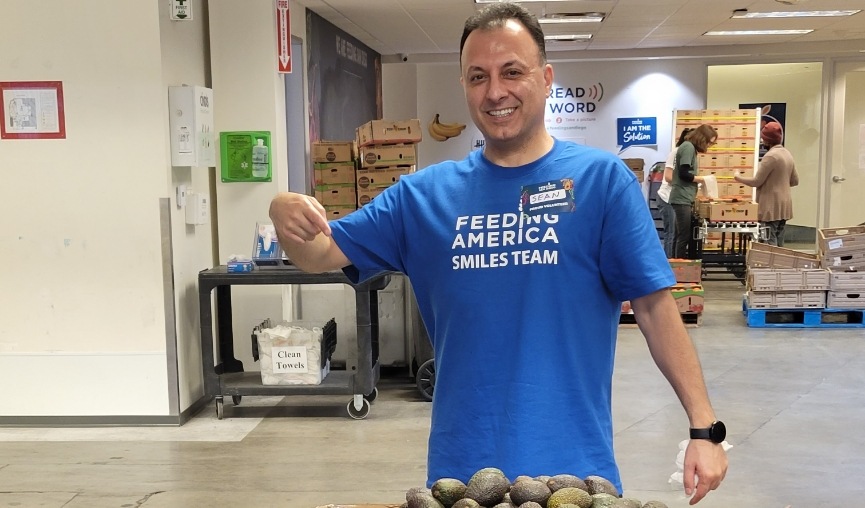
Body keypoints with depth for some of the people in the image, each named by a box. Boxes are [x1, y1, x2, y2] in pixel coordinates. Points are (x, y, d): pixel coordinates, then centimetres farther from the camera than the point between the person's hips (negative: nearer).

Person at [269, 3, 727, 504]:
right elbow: (322, 255, 4)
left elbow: (655, 306, -6)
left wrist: (704, 426, -10)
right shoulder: (426, 193, 2)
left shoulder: (602, 178, -5)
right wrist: (288, 217, -18)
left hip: (574, 463, -2)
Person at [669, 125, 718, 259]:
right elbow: (684, 174, -18)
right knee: (684, 237, -9)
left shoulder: (690, 147, 17)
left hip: (684, 199, 10)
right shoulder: (688, 147, -11)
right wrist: (702, 179, -7)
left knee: (681, 236, 11)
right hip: (682, 199, -10)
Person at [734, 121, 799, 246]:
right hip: (783, 206, 9)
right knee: (779, 244, 12)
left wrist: (739, 178, 2)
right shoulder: (787, 154, 11)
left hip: (771, 206, -9)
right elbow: (795, 181, 16)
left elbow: (757, 181, -13)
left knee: (770, 245, -7)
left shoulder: (770, 156, -16)